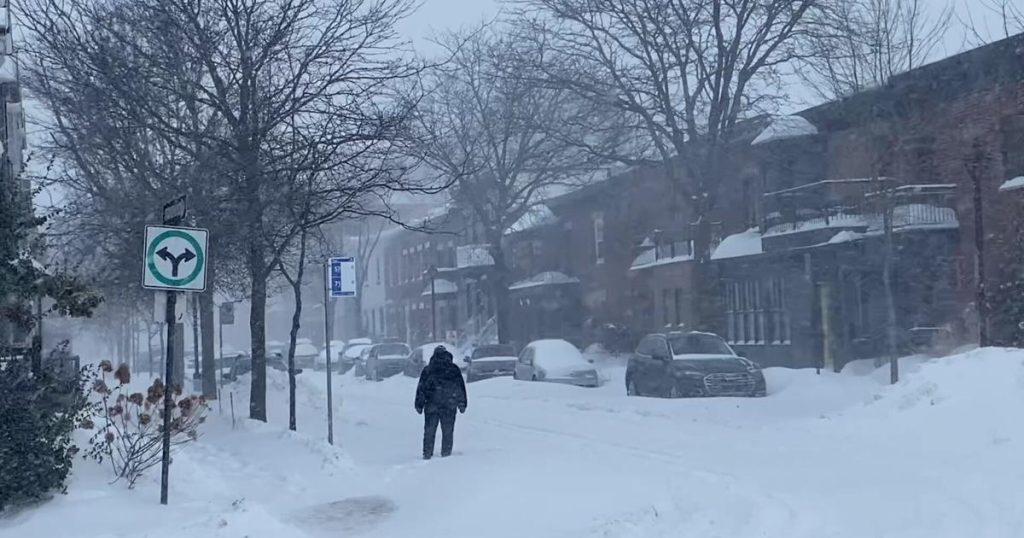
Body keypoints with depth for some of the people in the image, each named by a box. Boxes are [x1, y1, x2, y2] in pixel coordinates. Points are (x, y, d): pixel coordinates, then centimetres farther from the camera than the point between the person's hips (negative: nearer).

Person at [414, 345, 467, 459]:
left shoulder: (427, 370, 5)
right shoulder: (454, 369, 5)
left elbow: (421, 388, 5)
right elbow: (461, 387, 6)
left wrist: (419, 405, 8)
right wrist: (462, 403, 10)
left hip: (432, 405, 0)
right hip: (450, 406, 0)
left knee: (429, 431, 7)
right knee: (448, 432, 7)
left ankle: (427, 454, 5)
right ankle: (446, 454, 4)